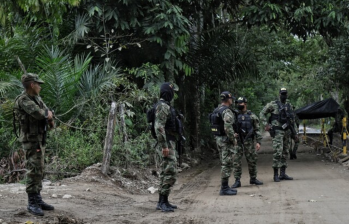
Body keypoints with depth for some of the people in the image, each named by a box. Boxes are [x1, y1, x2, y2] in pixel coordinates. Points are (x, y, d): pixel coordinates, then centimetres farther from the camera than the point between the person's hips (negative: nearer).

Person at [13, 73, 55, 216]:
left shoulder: (37, 99, 12)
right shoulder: (23, 100, -17)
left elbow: (49, 115, 15)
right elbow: (39, 114, -27)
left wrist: (48, 115, -8)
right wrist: (47, 113, -5)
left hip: (40, 140, 9)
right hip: (31, 141, -9)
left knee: (39, 171, 11)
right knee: (34, 172, -10)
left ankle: (37, 199, 18)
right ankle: (32, 203, -5)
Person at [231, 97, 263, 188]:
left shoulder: (252, 116, 3)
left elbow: (257, 130, 3)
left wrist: (258, 142, -4)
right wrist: (232, 133, -10)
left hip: (249, 142, 0)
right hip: (238, 142, 0)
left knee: (252, 161, 8)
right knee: (236, 161, -4)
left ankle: (253, 178, 23)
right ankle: (237, 181, 0)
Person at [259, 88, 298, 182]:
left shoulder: (289, 105, 13)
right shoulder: (273, 104, -4)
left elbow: (292, 121, 18)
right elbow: (262, 114, 1)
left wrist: (295, 133, 14)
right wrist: (266, 125, -10)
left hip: (287, 132, 6)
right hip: (277, 132, -6)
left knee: (285, 153, 8)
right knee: (278, 152, -11)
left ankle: (283, 173, 14)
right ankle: (276, 174, -6)